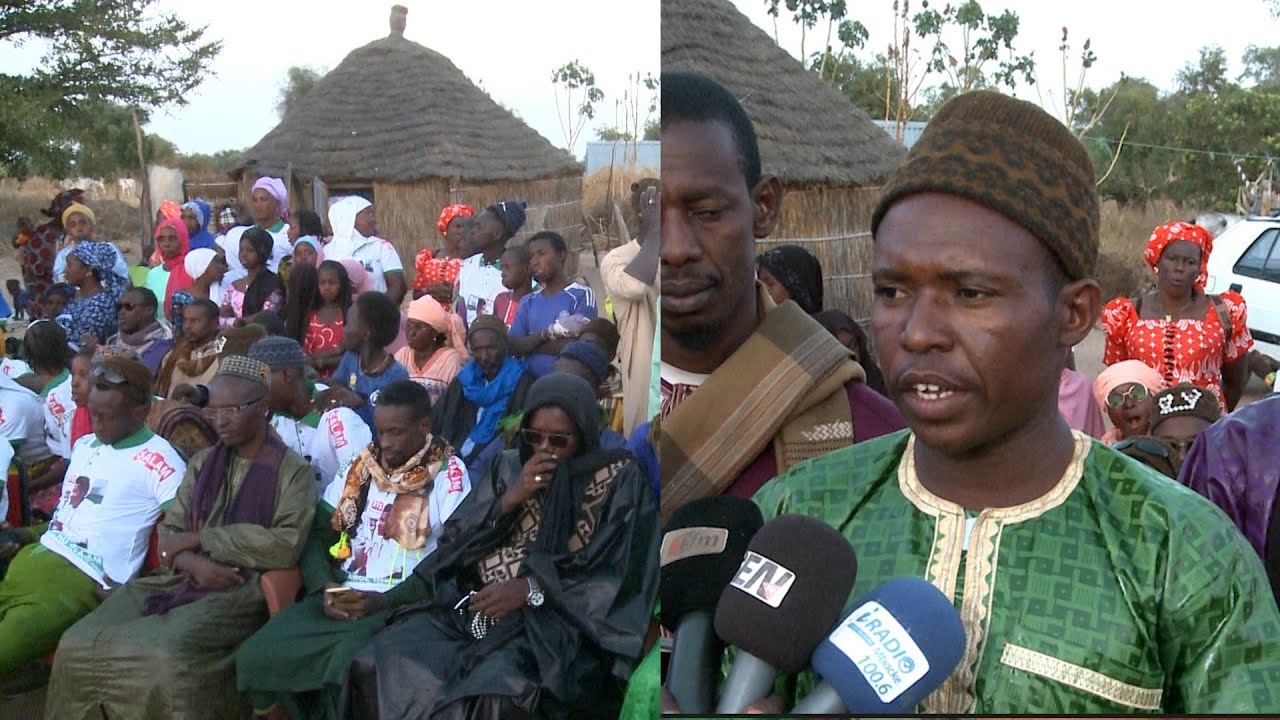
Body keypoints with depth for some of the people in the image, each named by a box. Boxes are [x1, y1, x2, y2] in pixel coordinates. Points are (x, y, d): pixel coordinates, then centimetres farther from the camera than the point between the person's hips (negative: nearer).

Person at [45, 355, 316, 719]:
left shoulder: (293, 471, -1)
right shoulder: (202, 463, 17)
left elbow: (287, 545, -14)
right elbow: (169, 532, 12)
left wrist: (202, 539, -9)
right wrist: (193, 563, -11)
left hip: (243, 589, -5)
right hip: (185, 579, 6)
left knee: (165, 656, -32)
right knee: (80, 644, -15)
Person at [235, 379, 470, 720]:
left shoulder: (450, 476, -2)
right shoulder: (359, 465, 13)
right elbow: (317, 534, 13)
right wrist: (325, 587, -6)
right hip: (340, 596, 5)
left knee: (351, 671, -34)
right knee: (256, 655, -16)